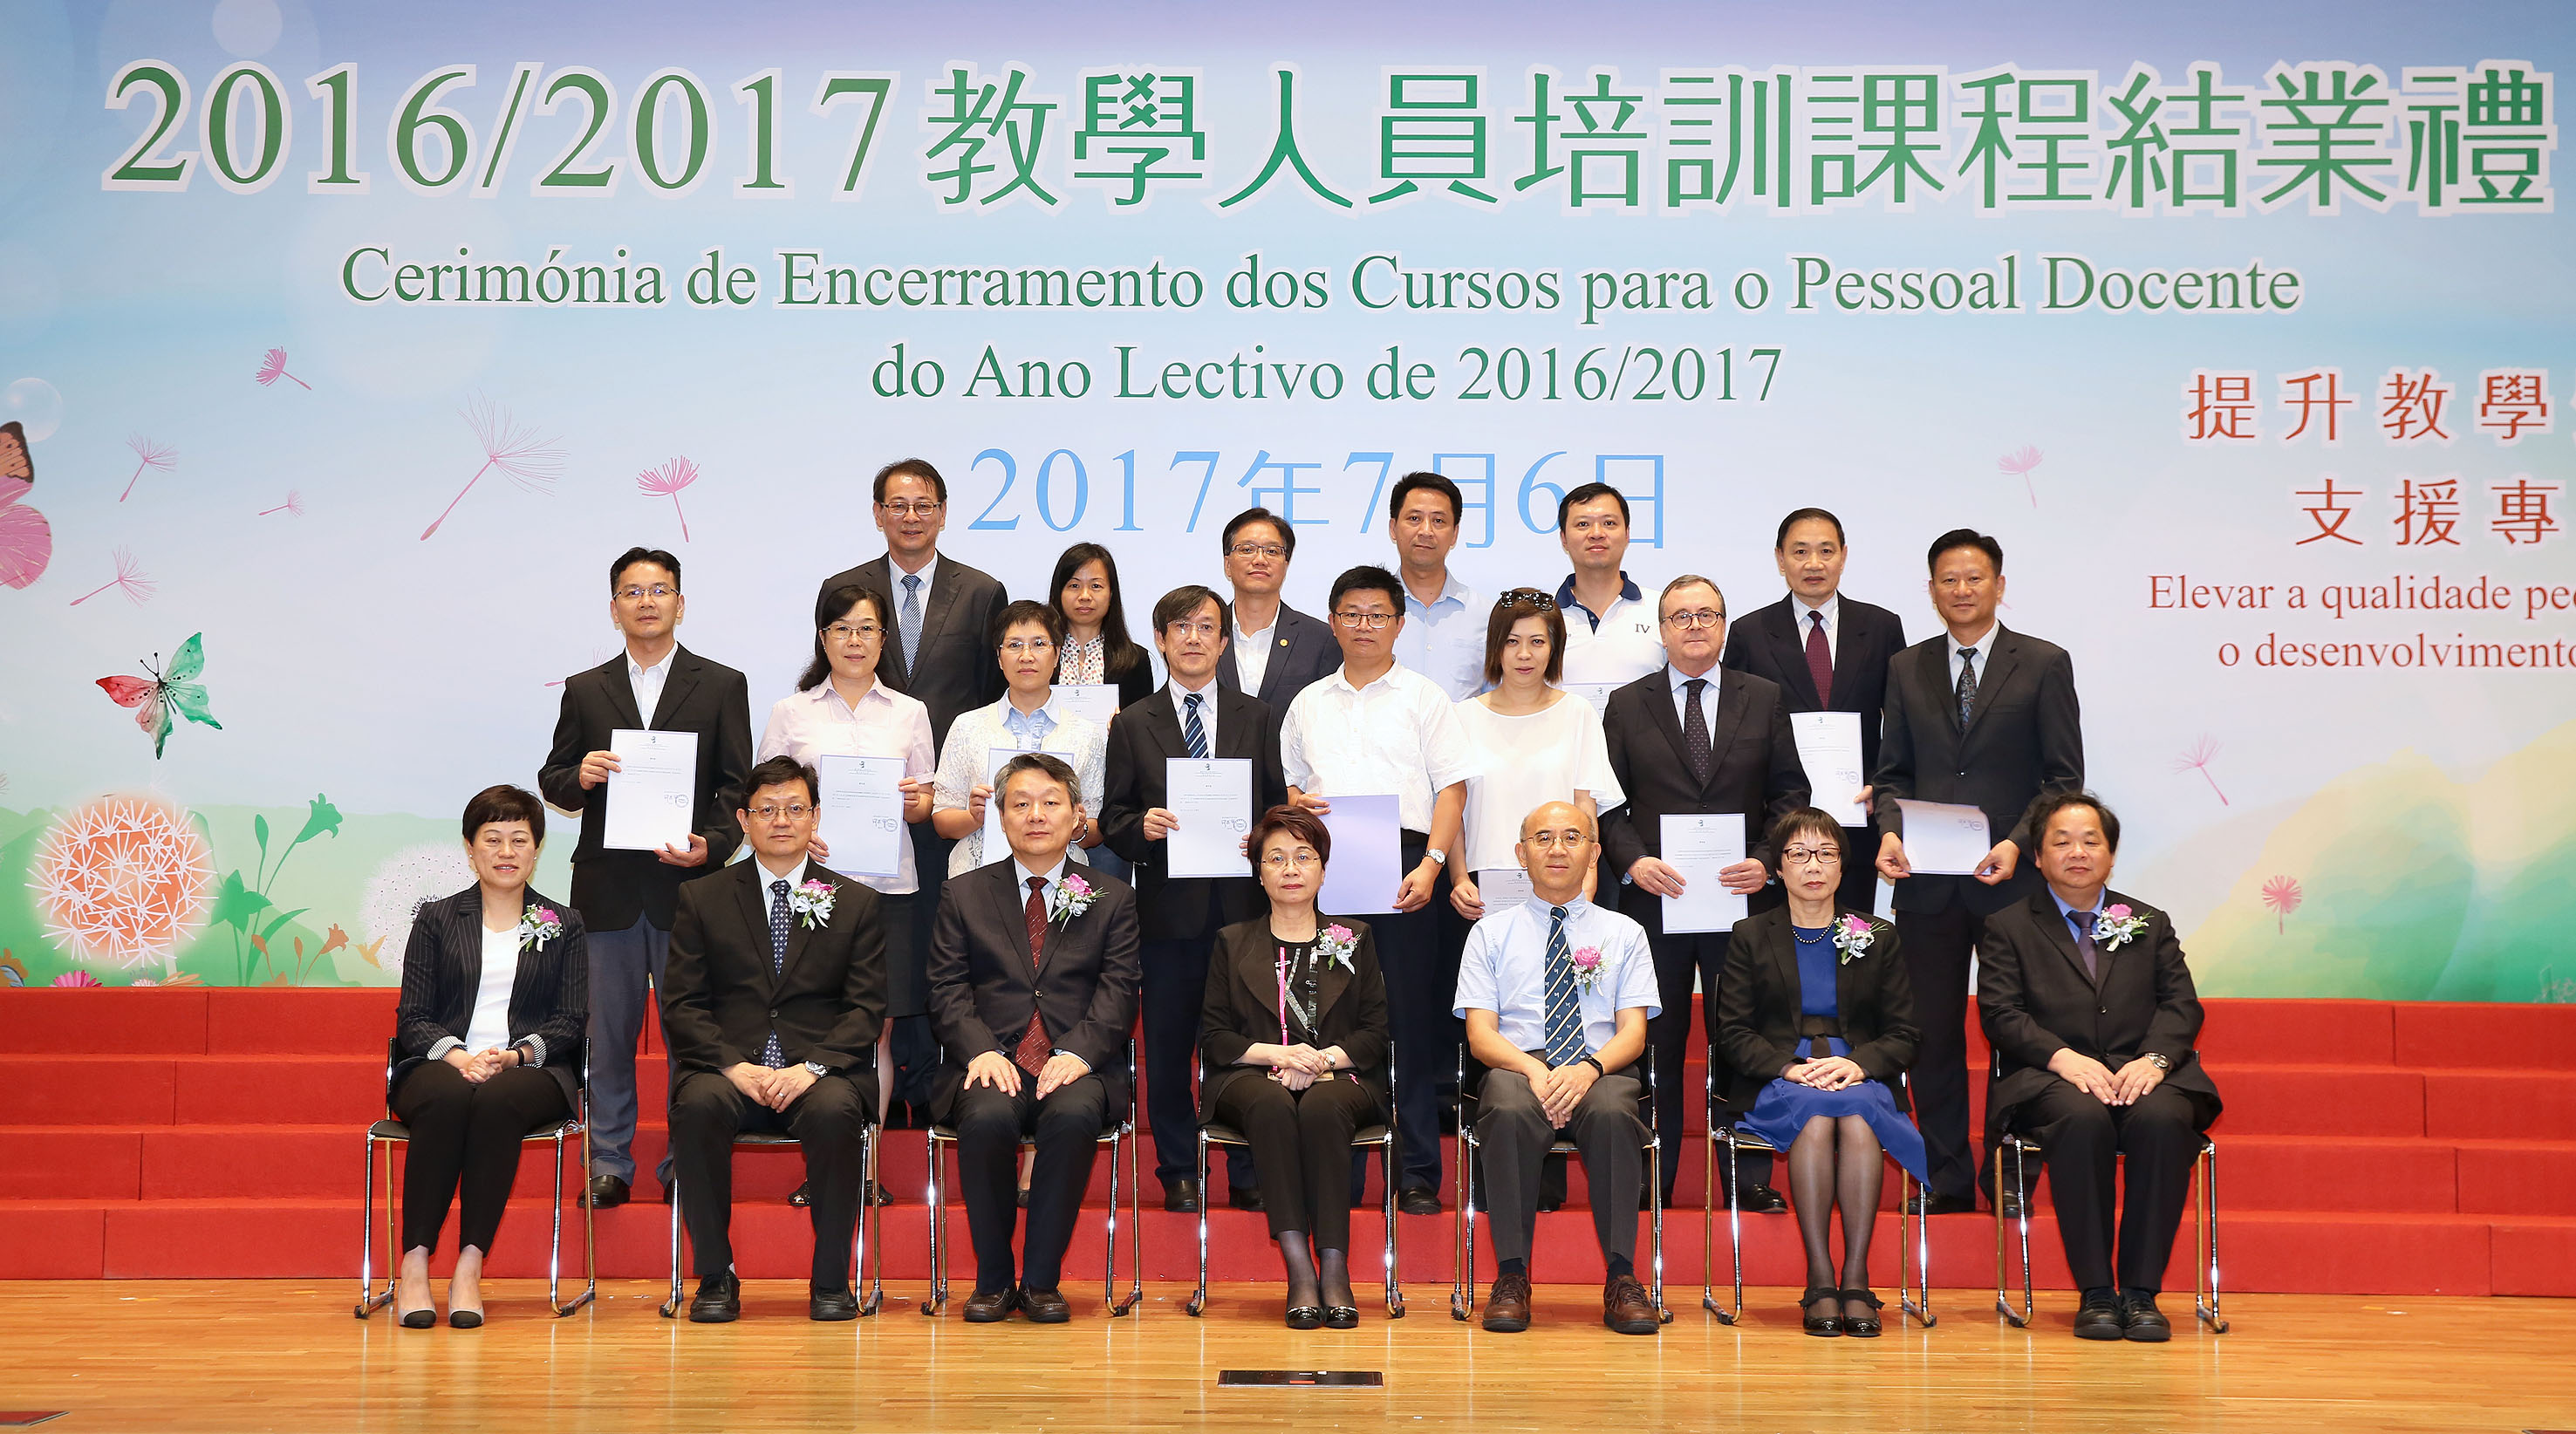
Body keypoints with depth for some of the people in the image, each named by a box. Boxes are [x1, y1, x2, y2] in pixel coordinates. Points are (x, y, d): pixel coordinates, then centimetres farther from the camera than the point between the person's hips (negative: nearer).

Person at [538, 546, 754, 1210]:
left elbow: (736, 787, 3)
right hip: (607, 885, 2)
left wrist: (712, 845, -14)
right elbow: (551, 780, 13)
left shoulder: (722, 686, 6)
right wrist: (578, 777, -10)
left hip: (687, 882, -2)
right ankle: (609, 1164, 14)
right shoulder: (585, 691, 12)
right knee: (609, 1031, 6)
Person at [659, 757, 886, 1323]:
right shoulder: (702, 900, 12)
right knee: (698, 1106, -33)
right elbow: (682, 1005, 5)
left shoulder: (856, 904, 12)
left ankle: (830, 1280, -19)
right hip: (728, 1067, 1)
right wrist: (735, 1066, -13)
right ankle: (715, 1277, -19)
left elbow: (867, 1009, 4)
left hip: (822, 1071, 0)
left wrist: (812, 1067, -14)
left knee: (834, 1110, -35)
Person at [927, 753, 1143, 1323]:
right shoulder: (964, 895, 16)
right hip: (992, 1063, 0)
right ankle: (993, 1280, -14)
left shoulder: (1112, 899, 16)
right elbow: (947, 991, 7)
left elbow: (1118, 993, 4)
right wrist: (982, 1050, -12)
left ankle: (1042, 1281, -20)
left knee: (1073, 1115, -35)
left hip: (1076, 1067, 0)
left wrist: (1077, 1052, -15)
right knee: (987, 1117, -34)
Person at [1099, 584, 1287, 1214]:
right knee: (1168, 1048, 4)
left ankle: (1248, 1174, 13)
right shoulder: (1132, 724, 8)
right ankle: (1178, 1174, 15)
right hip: (1168, 908, 0)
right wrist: (1143, 826, -14)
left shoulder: (1256, 719, 12)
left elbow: (1277, 807, 12)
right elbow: (1112, 821, 6)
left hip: (1242, 903, 1)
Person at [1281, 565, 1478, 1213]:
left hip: (1404, 871, -3)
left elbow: (1452, 788, 2)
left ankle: (1420, 1173, 1)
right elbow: (1290, 782, 23)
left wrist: (1431, 864, -10)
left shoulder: (1424, 698, 7)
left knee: (1413, 1018, -4)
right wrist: (1296, 803, -2)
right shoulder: (1308, 704, 17)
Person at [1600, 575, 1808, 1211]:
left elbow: (1789, 793, 7)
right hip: (1653, 897, 0)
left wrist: (1767, 861, -8)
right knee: (1655, 1044, 4)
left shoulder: (1764, 699, 9)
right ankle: (1650, 1187, 11)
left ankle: (1750, 1181, 12)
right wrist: (1634, 860, -12)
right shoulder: (1627, 705, 7)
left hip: (1742, 898, 0)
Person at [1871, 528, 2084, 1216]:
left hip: (2011, 880, -2)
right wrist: (1890, 831, -6)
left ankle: (2012, 1178, 12)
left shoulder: (2044, 664, 3)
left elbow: (2064, 778, 0)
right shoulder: (1907, 669, 11)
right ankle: (1947, 1179, 12)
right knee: (1932, 1031, 4)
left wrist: (2018, 843, -14)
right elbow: (1892, 772, 13)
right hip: (1926, 880, 3)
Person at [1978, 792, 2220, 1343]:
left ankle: (2141, 1292, -27)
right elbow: (2001, 1013, 1)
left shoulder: (2150, 924, 23)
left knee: (2163, 1119, -34)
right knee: (2083, 1119, -37)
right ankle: (2095, 1292, -29)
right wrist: (2064, 1058, -17)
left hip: (2142, 1075, 2)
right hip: (2049, 1080, -2)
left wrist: (2154, 1058, -11)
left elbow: (2182, 1004, 11)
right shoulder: (2008, 927, 14)